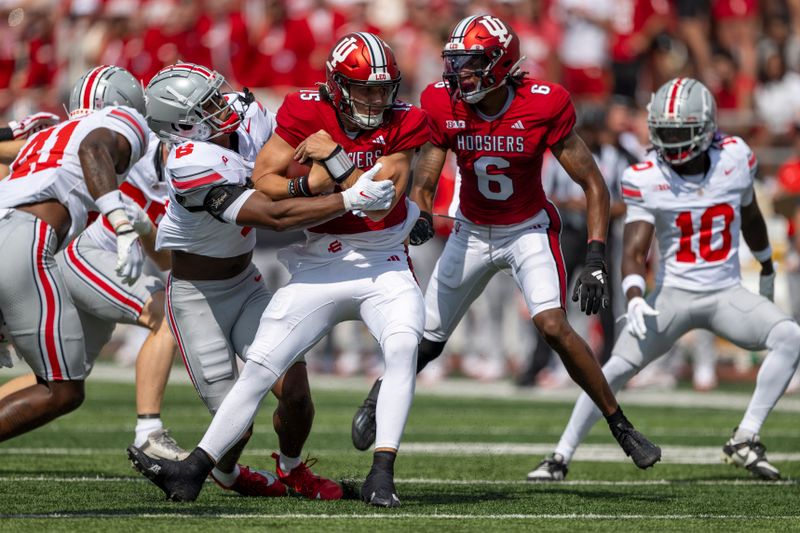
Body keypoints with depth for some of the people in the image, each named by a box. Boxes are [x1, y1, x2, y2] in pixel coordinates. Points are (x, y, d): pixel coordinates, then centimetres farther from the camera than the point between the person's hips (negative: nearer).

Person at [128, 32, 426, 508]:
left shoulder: (401, 124, -8)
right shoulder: (306, 114, -7)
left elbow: (379, 205, -16)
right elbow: (262, 180, -8)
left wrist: (335, 159, -22)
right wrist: (310, 185, -23)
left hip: (384, 267, -1)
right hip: (319, 267, 1)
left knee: (403, 347, -27)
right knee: (262, 366, -1)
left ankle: (382, 475, -26)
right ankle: (195, 469, 6)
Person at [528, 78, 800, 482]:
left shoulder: (735, 159, -5)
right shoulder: (646, 179, -11)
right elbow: (634, 251, -13)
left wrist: (767, 269, 31)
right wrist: (634, 298, -33)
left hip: (727, 294, 2)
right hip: (673, 293, -2)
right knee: (617, 368, -17)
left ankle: (745, 441, -14)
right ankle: (560, 457, -5)